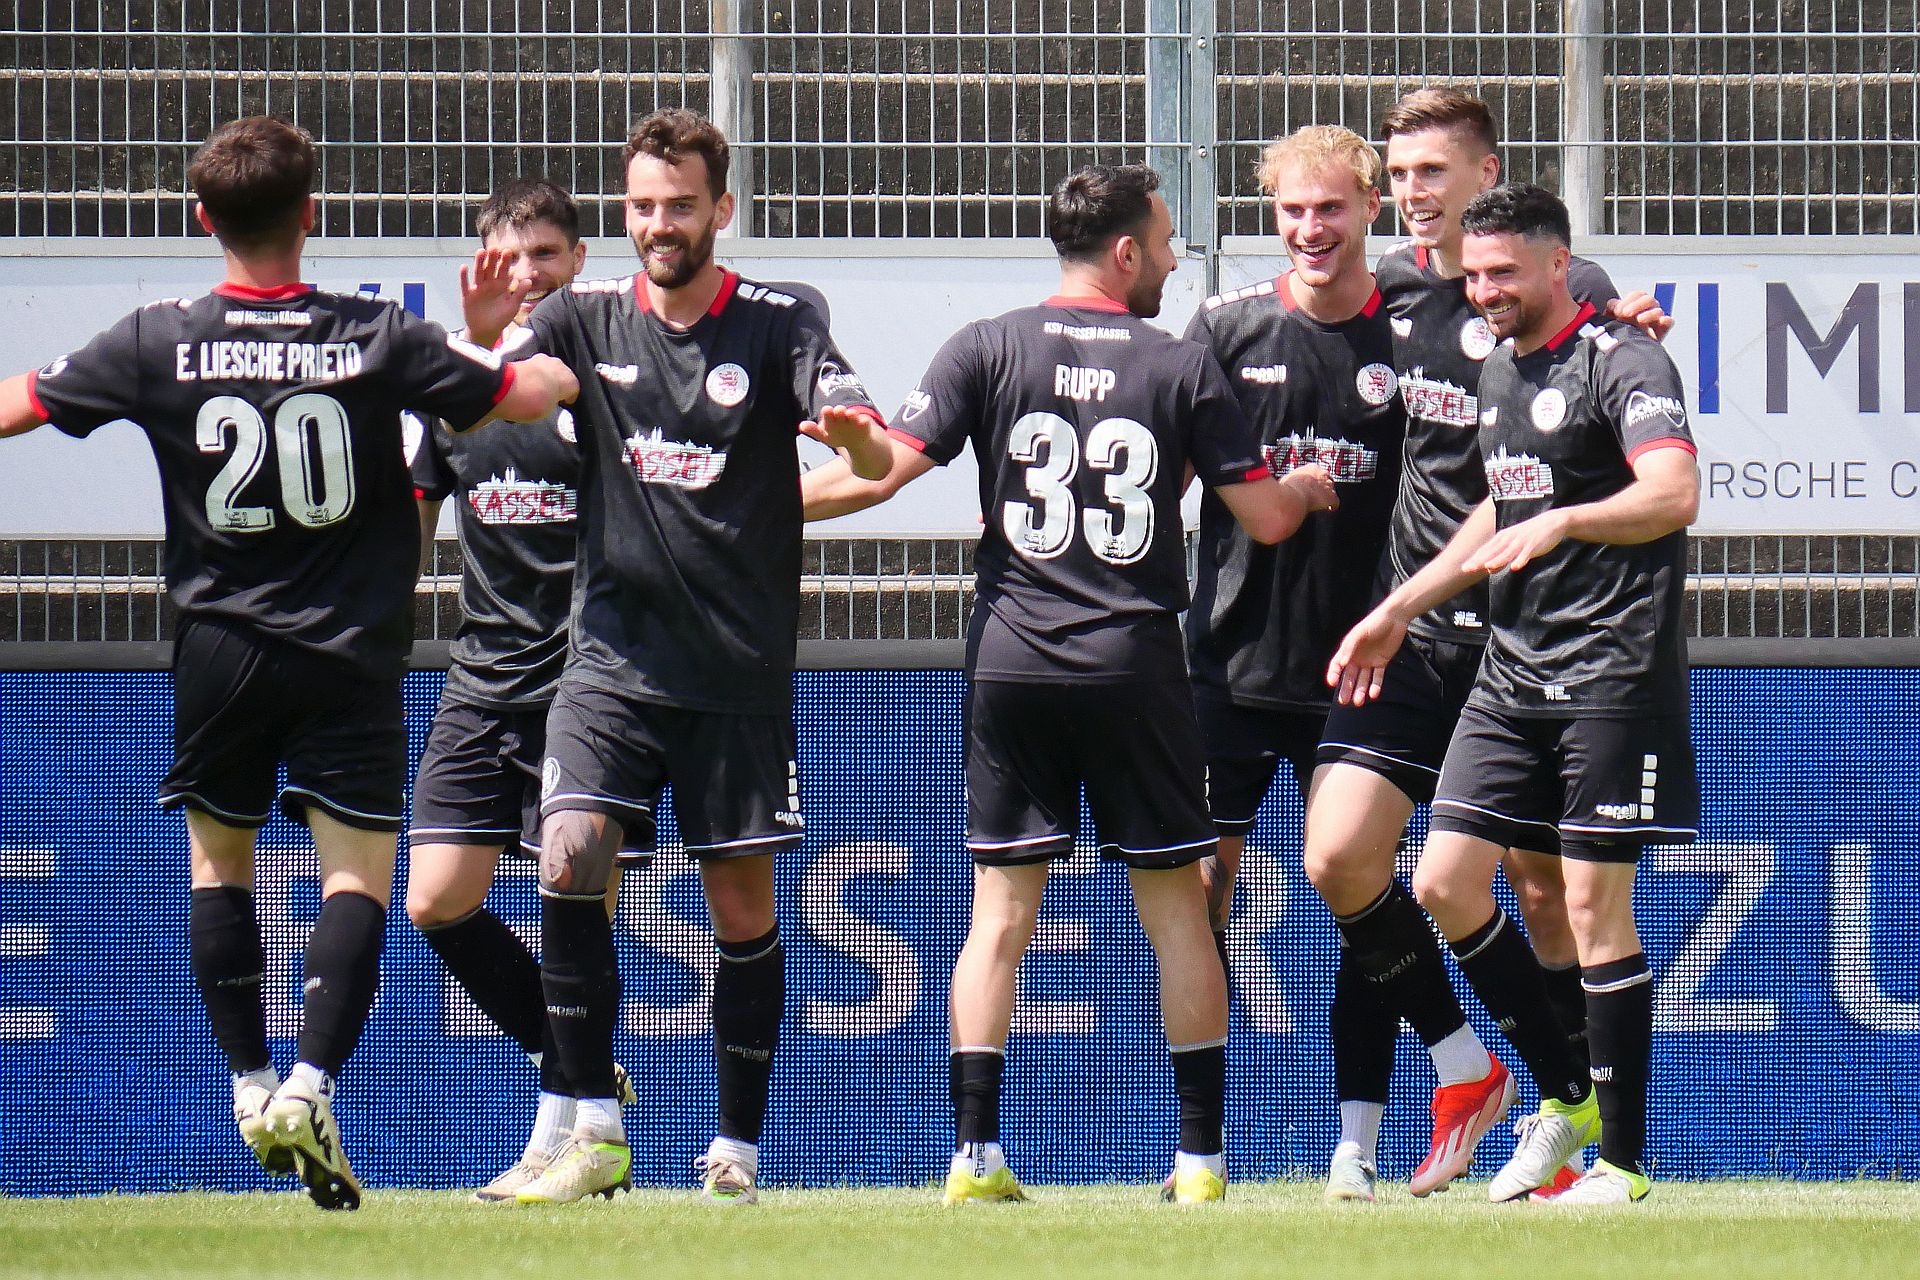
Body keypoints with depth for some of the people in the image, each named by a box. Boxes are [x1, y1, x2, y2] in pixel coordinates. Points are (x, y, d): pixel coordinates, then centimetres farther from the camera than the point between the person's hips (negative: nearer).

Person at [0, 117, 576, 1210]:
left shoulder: (158, 343, -5)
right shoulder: (377, 338, -7)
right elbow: (527, 394, 0)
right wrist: (563, 366, 22)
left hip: (220, 650, 1)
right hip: (351, 656, -1)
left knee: (220, 865, 18)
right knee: (358, 876, 0)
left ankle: (253, 1087, 11)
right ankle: (310, 1089, -17)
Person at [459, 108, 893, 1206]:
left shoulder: (779, 326, -2)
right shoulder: (588, 321, 5)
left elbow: (877, 457, -11)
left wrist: (853, 433, -36)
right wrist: (479, 343, -26)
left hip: (741, 670, -1)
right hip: (615, 656, 1)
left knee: (744, 907, 3)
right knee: (569, 862, -17)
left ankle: (737, 1152, 14)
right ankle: (597, 1136, -13)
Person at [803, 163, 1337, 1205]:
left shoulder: (988, 350, 1)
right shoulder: (1181, 368, 0)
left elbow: (882, 469, -5)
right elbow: (1266, 517, 2)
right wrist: (1310, 486, 25)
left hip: (1011, 665, 1)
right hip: (1137, 671, -1)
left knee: (1000, 911, 3)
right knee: (1175, 906, 7)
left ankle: (976, 1155, -3)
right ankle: (1201, 1157, 7)